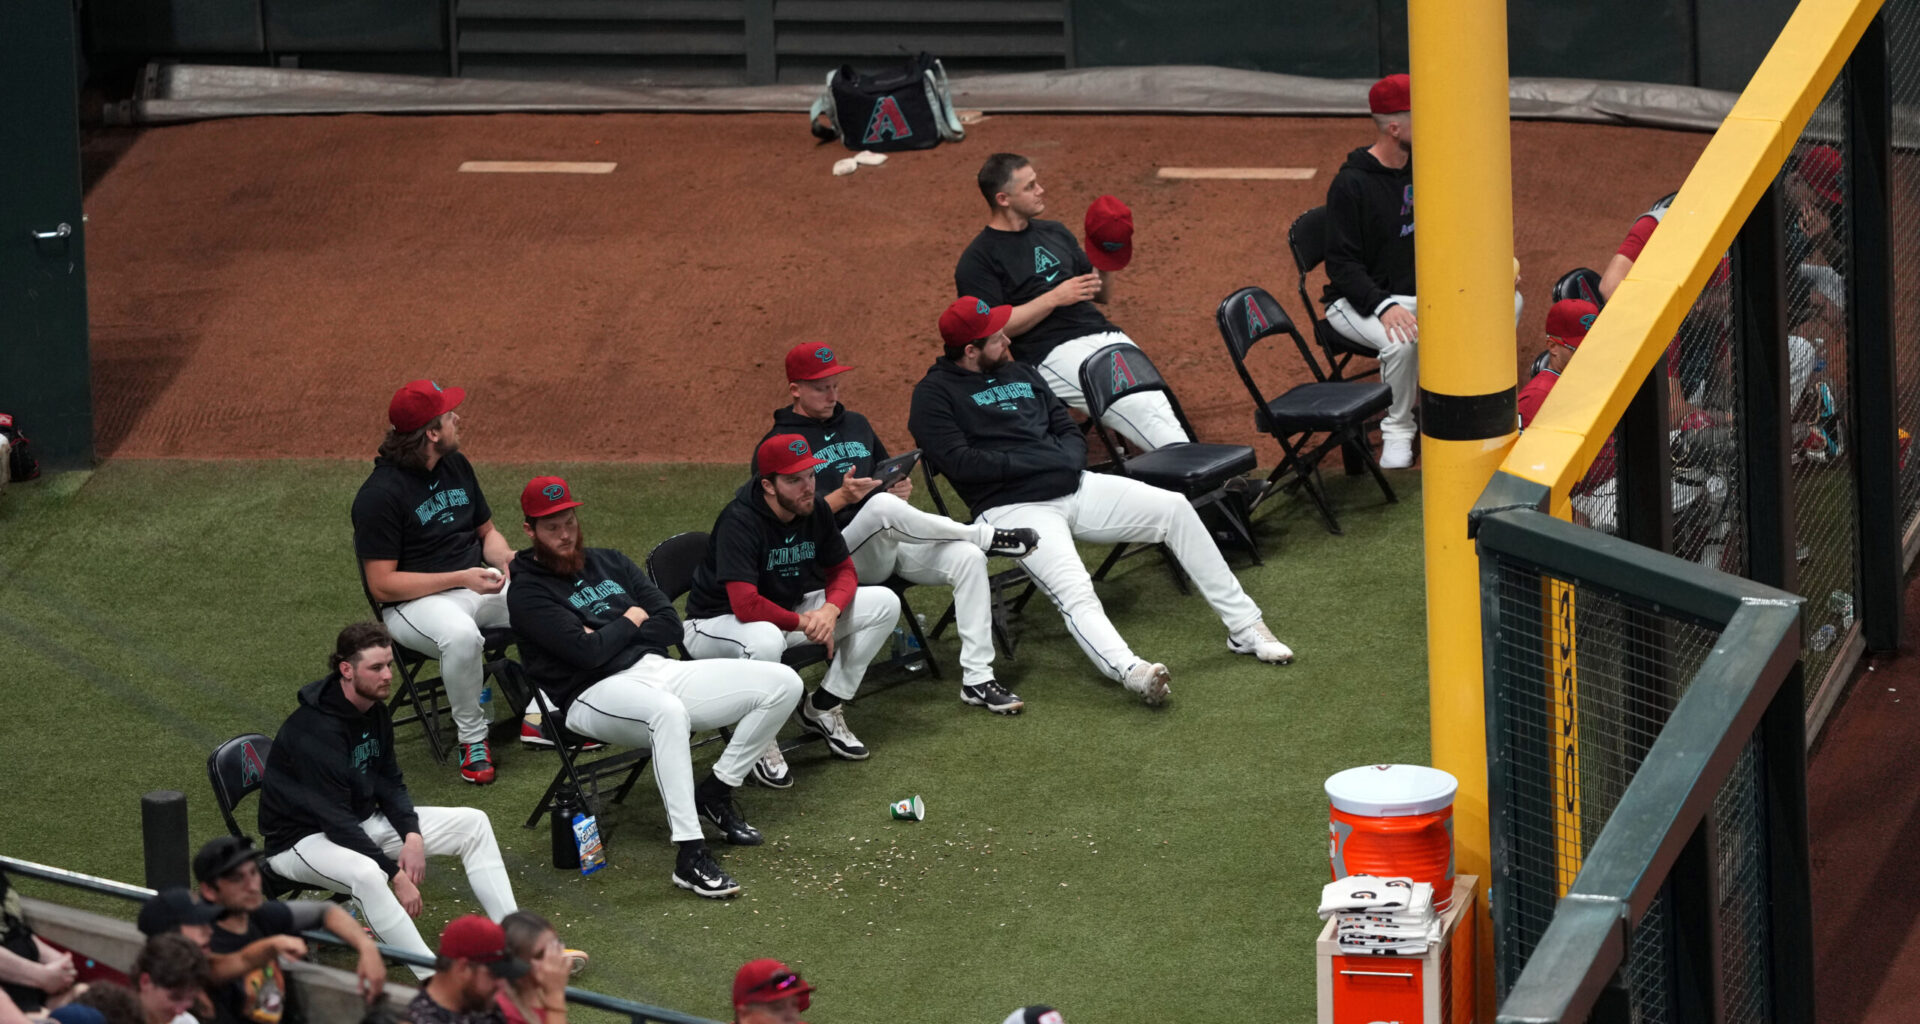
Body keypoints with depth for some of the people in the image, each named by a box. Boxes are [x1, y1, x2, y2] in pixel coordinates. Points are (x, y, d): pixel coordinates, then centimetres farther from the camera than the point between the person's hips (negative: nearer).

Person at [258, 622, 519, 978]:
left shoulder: (374, 711, 1)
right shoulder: (315, 731, -28)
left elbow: (390, 784, 10)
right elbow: (336, 821, -29)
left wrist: (413, 835, -10)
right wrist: (396, 876, -28)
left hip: (362, 822, 9)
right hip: (303, 839, -9)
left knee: (474, 824, 0)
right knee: (365, 873, -43)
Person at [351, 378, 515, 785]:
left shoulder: (457, 466, 9)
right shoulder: (379, 494, -16)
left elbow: (486, 531, 22)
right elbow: (382, 585, -17)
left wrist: (504, 557, -4)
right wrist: (461, 579, -22)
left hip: (478, 584, 7)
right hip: (414, 601, -7)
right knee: (461, 635, -40)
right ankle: (472, 737, -18)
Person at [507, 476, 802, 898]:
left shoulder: (608, 563, 21)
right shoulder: (529, 594, -1)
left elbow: (671, 626, 12)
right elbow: (586, 652, -16)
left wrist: (608, 637, -2)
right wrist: (630, 622, 1)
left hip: (659, 671, 7)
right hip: (594, 693, -7)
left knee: (783, 683, -6)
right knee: (668, 712, -44)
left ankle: (715, 792, 4)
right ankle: (690, 855, -46)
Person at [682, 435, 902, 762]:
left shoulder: (816, 509, -7)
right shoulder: (740, 522, -29)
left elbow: (843, 571, 3)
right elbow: (746, 605, -36)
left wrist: (831, 609, -20)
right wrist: (804, 622, -23)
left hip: (787, 612, 8)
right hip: (717, 623, -8)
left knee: (885, 603, -3)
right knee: (765, 639, -44)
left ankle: (822, 710, 4)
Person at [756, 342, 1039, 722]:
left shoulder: (856, 425, 23)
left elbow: (888, 475, 30)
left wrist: (902, 488, 5)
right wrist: (841, 497, -23)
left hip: (893, 546, 7)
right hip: (836, 556, -6)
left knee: (967, 558, -21)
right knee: (883, 507, -38)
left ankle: (977, 680, -21)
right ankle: (985, 537, -20)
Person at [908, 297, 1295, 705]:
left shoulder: (1020, 374, 21)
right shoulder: (935, 394, -1)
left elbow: (1070, 431, 22)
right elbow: (959, 462, -15)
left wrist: (1067, 458, -3)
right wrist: (1042, 461, -13)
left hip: (1075, 487, 7)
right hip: (1014, 509, -7)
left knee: (1175, 509, -8)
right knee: (1073, 590, -33)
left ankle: (1244, 627, -3)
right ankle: (1130, 671, -59)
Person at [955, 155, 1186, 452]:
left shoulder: (1055, 233, 24)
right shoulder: (978, 260, 2)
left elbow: (1101, 294, 28)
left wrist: (1106, 257, 7)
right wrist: (1055, 298, -13)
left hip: (1105, 335, 7)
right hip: (1052, 354, -7)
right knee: (1136, 405, -27)